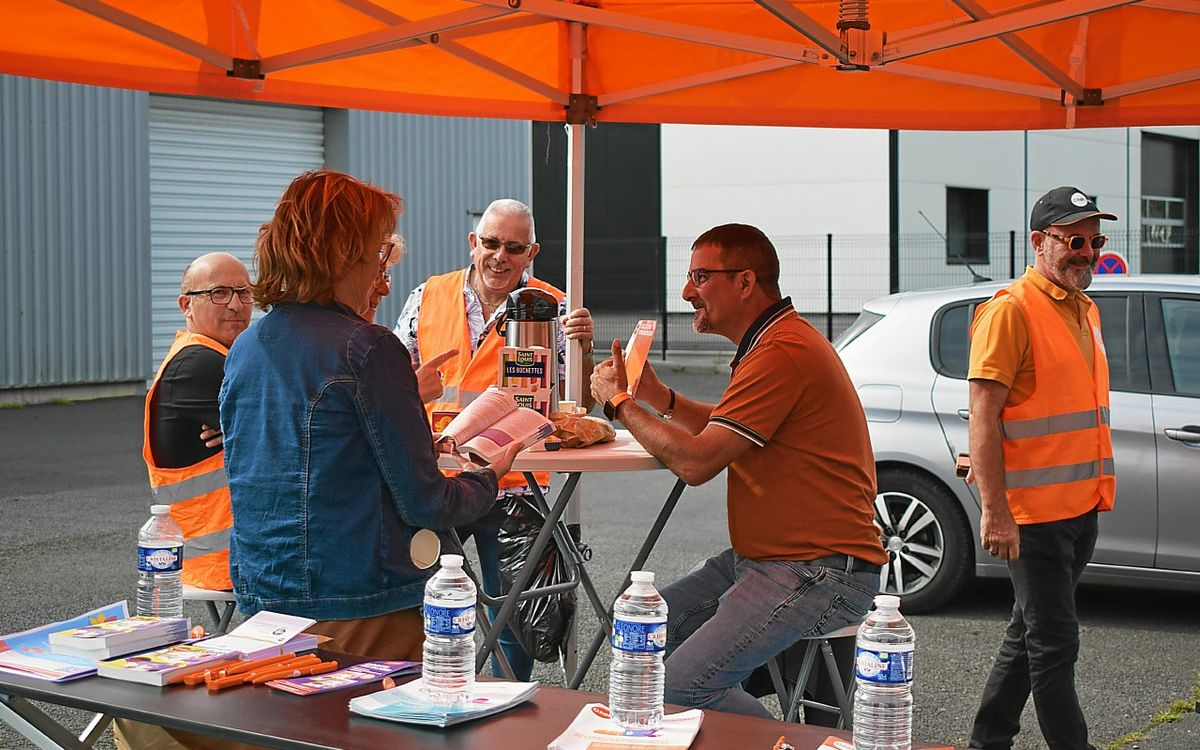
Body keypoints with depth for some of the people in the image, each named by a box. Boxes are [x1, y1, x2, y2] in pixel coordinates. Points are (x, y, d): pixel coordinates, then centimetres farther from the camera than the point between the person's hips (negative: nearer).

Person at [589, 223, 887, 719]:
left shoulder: (783, 353, -20)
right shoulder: (774, 341, 17)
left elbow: (695, 462, -20)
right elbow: (727, 433, 24)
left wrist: (620, 402, -6)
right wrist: (657, 397, 9)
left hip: (820, 572, -11)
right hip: (763, 557, 11)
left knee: (684, 684, -22)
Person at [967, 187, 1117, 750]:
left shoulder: (1085, 311, 15)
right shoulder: (1012, 311, -12)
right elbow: (983, 417, -17)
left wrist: (1097, 491, 18)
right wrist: (994, 512, -23)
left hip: (1081, 507, 9)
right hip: (1033, 511, -9)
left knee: (1029, 635, 16)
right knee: (1054, 643, -3)